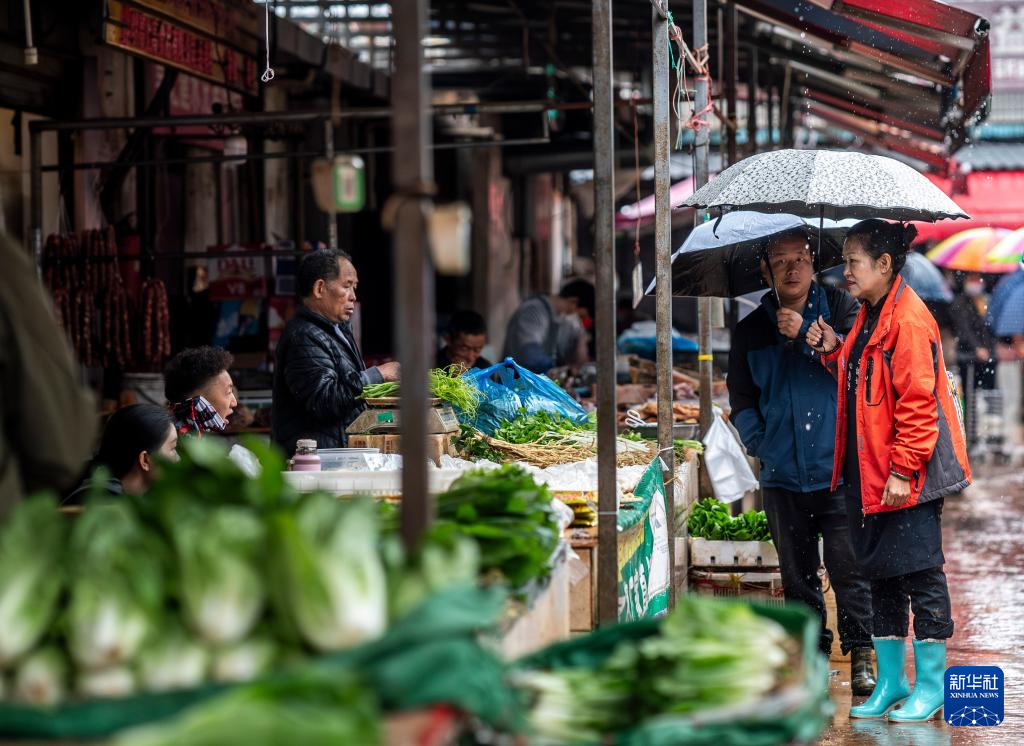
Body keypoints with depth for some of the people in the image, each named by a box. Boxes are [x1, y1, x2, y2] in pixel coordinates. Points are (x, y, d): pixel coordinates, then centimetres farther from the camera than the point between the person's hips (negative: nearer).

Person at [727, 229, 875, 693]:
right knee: (797, 575, 9)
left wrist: (806, 336, -14)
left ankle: (860, 655, 2)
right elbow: (740, 398, 17)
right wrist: (759, 441, 3)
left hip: (838, 468, -3)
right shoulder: (751, 331, 11)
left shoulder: (840, 308, 3)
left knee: (848, 568, -7)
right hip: (782, 473, 4)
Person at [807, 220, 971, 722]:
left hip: (908, 477, -10)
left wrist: (903, 470, -21)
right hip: (868, 473, 10)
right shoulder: (869, 316, 13)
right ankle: (891, 680, 22)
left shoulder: (909, 320, -17)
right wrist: (834, 351, 8)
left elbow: (917, 402, -20)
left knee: (918, 572, -2)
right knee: (881, 573, 13)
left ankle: (931, 683, 8)